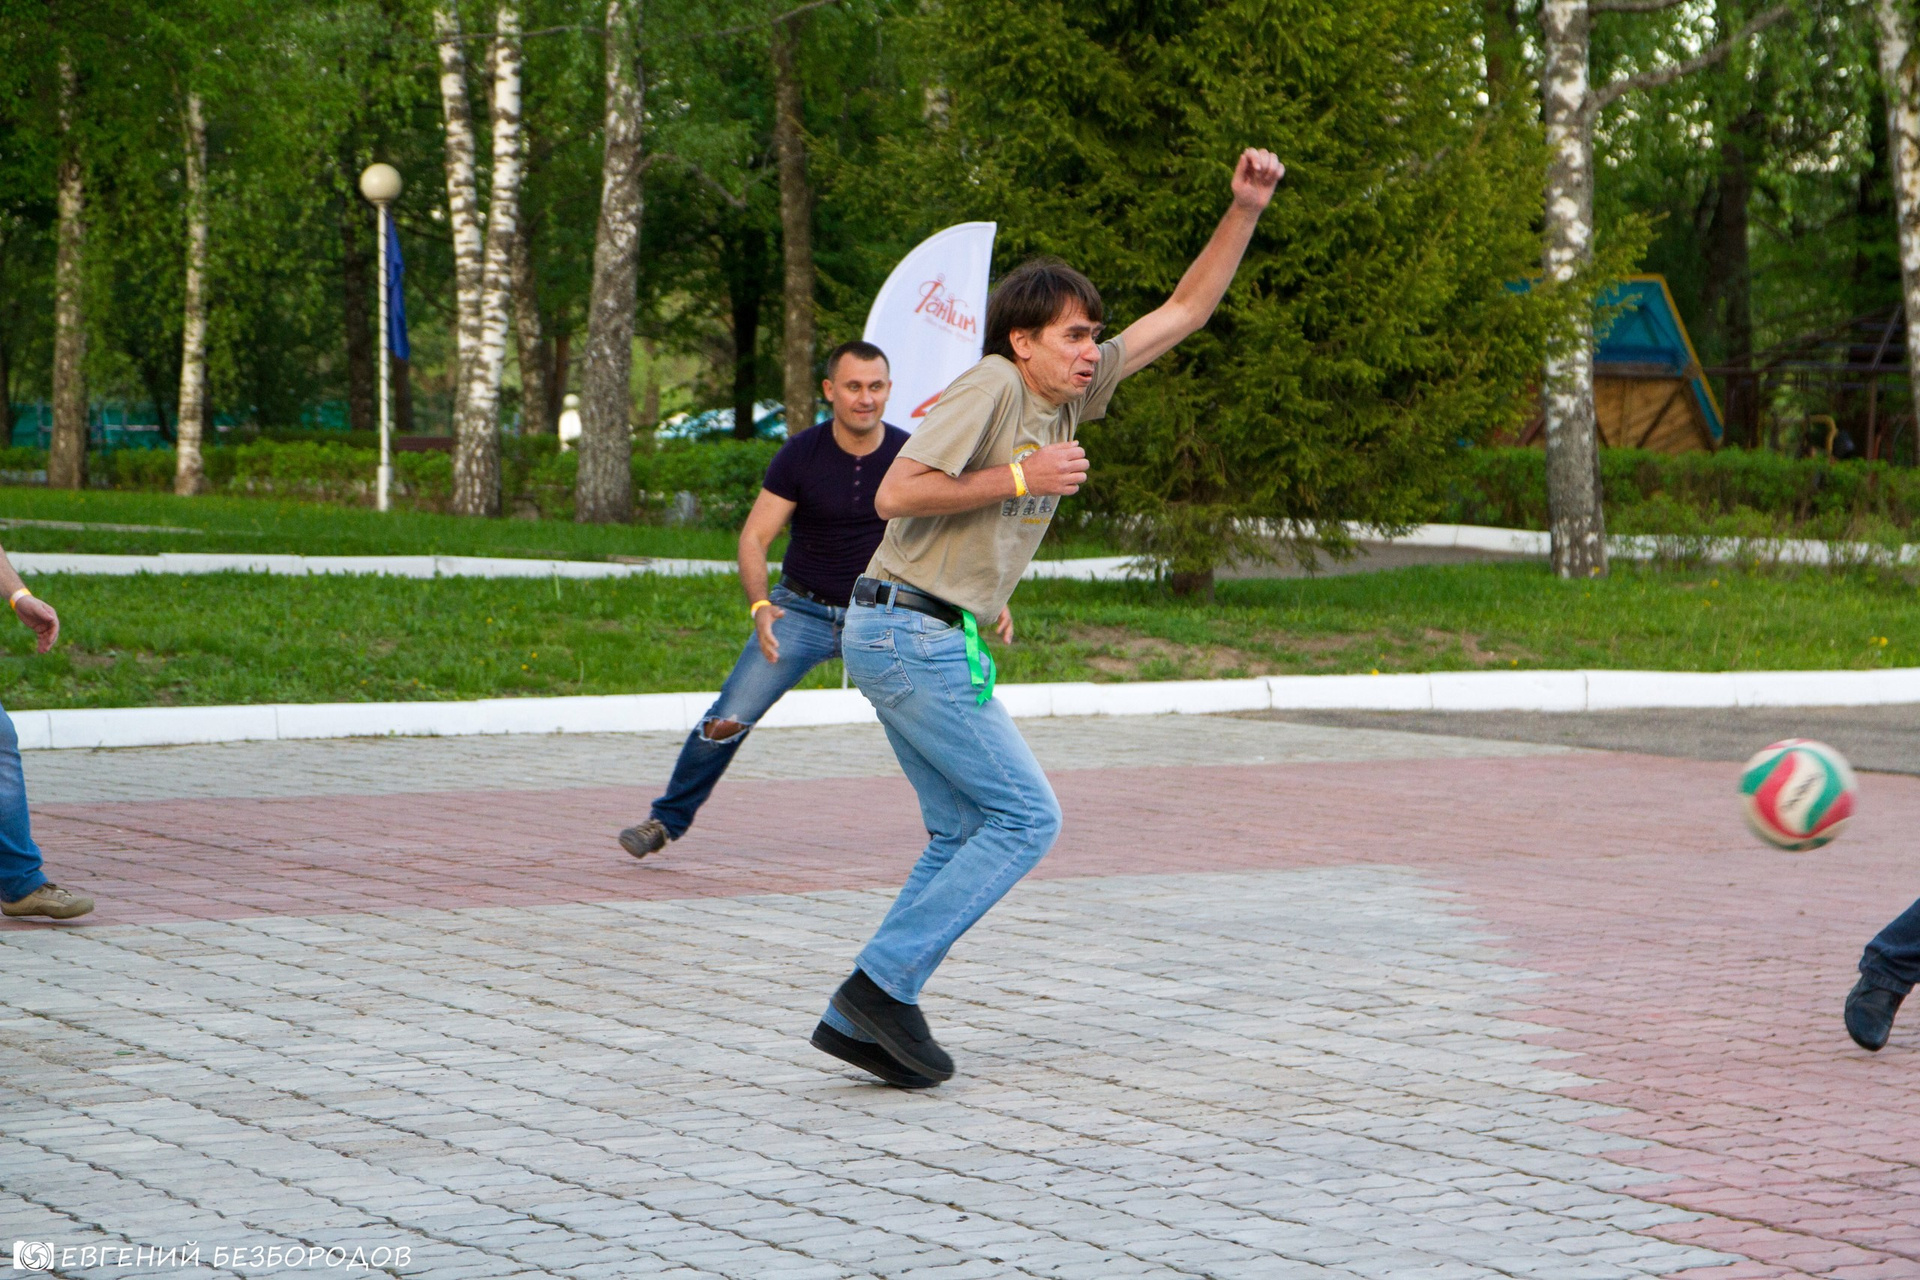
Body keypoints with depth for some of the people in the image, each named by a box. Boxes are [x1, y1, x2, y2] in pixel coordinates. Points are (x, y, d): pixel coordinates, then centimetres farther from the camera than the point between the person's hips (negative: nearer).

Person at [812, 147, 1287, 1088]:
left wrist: (1244, 211, 9)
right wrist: (1022, 477, -18)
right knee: (1025, 817, -7)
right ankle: (883, 984, -7)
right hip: (912, 632, -9)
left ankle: (860, 1018, 9)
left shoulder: (1068, 395, 12)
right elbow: (896, 492, -22)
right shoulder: (991, 386, -13)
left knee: (965, 834, 10)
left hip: (909, 640, 9)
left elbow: (1184, 312, 17)